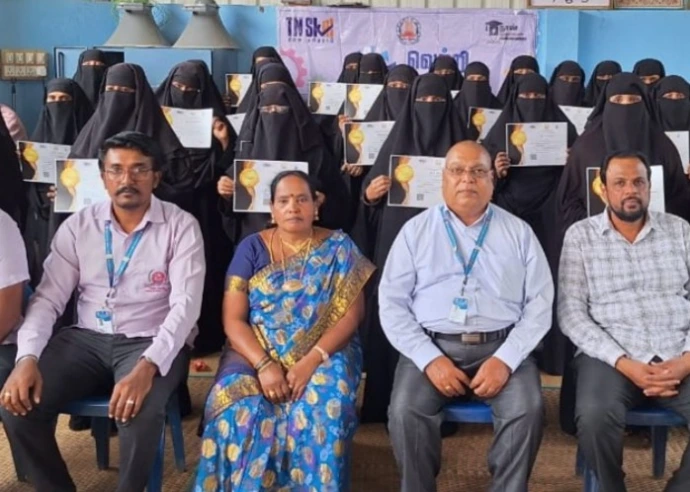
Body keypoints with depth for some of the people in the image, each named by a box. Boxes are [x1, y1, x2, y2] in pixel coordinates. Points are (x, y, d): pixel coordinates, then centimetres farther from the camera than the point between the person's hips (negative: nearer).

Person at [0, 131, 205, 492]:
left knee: (138, 412, -33)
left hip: (153, 342, -3)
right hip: (87, 339, 4)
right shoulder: (78, 226, 5)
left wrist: (148, 365, -30)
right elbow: (48, 298, 2)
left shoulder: (181, 227, -6)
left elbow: (185, 304, -15)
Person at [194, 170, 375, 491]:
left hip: (324, 353, -1)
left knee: (322, 411, -32)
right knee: (239, 411, -29)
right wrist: (264, 365, -19)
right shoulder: (252, 248, 5)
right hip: (256, 354, 1)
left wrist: (311, 361, -20)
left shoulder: (339, 248, 4)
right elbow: (233, 320, -2)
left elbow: (350, 315, -5)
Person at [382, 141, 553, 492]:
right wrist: (430, 359, -11)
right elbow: (392, 303, 2)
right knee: (405, 410, -25)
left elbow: (540, 304, 4)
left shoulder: (518, 232, 9)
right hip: (432, 346, 0)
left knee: (527, 409, -25)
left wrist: (505, 359, -12)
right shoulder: (415, 230, 8)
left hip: (501, 347, 1)